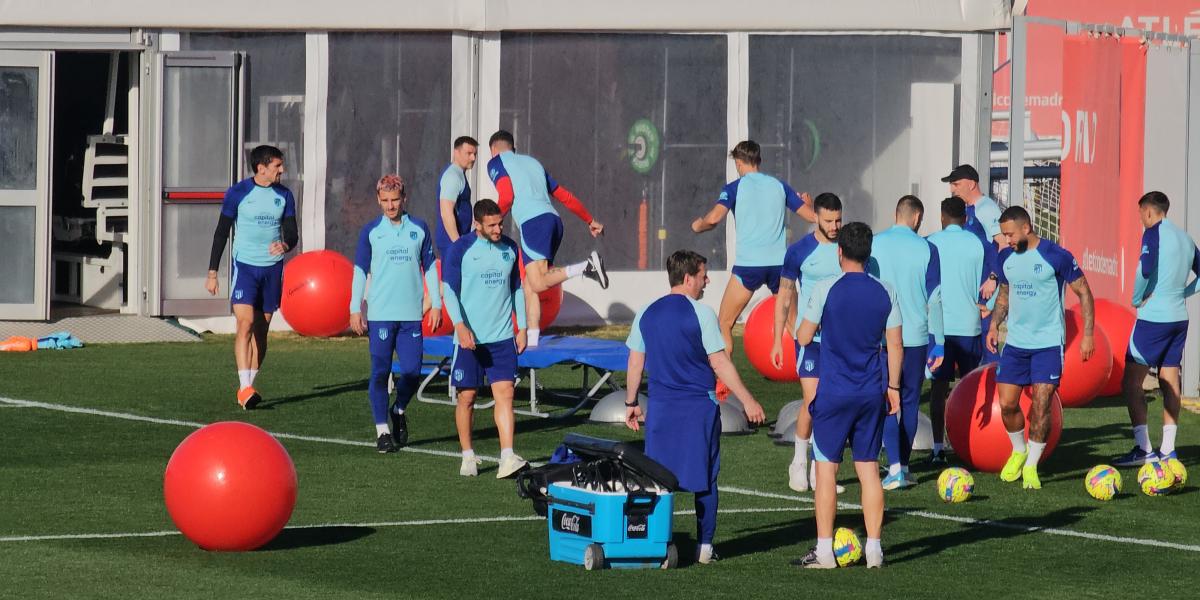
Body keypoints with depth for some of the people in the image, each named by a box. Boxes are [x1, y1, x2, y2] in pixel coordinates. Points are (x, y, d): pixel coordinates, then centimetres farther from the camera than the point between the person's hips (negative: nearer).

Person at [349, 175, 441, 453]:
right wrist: (355, 310, 0)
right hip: (380, 314, -1)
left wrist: (436, 304, 9)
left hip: (411, 315, 1)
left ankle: (399, 411, 25)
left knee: (412, 372, -3)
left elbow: (430, 267, 13)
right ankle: (382, 430, 6)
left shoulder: (419, 228, 7)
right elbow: (360, 271, 6)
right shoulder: (371, 231, 4)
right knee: (380, 372, -2)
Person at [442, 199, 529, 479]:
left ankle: (507, 458, -15)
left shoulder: (510, 248, 8)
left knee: (505, 393, -8)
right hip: (469, 337, -3)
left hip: (502, 337, 3)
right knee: (467, 396, 2)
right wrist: (460, 326, -22)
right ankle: (468, 457, 16)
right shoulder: (461, 249, -5)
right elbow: (449, 290, -9)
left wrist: (522, 327, 14)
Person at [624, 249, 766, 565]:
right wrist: (747, 401, -6)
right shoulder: (701, 314, -9)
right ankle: (705, 545, 6)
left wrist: (631, 403, 20)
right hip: (699, 407, -4)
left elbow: (635, 362, 10)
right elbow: (719, 363, -10)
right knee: (705, 478, 6)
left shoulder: (647, 314, 6)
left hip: (661, 408, 4)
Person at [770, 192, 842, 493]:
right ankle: (798, 463, 7)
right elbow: (785, 296, 3)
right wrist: (777, 340, 0)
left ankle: (819, 469, 12)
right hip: (810, 337, -3)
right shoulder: (799, 251, -5)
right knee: (812, 401, -11)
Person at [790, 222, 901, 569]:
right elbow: (896, 345, 6)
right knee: (869, 468, 9)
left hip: (834, 393, -4)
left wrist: (801, 325, 18)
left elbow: (804, 338, -4)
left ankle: (824, 551, -1)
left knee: (826, 468, 1)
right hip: (872, 394, 4)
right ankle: (874, 549, 7)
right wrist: (893, 387, 14)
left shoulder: (827, 290, -9)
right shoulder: (884, 293, 3)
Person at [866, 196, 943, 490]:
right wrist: (938, 343, 4)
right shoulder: (926, 249, -3)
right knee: (910, 402, 12)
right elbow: (934, 298, -2)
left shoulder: (873, 245, -1)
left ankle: (895, 468, -10)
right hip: (916, 337, 0)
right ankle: (903, 467, 14)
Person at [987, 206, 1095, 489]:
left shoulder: (1056, 256, -12)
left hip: (1048, 343, -5)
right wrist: (994, 325, 3)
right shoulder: (1006, 257, 5)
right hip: (1015, 343, 5)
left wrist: (1088, 335, -9)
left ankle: (1031, 466, 5)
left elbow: (1084, 293, -5)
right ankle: (1019, 451, 26)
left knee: (1041, 405, -8)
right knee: (1006, 403, 0)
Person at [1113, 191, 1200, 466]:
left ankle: (1143, 448, -11)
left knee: (1131, 382, -4)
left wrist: (1136, 299, -10)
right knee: (1170, 383, 11)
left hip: (1153, 318, -8)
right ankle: (1168, 449, 9)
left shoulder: (1154, 233, -10)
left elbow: (1145, 269, -25)